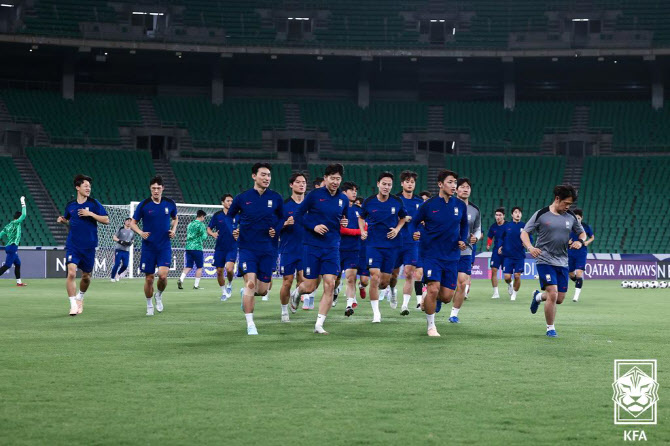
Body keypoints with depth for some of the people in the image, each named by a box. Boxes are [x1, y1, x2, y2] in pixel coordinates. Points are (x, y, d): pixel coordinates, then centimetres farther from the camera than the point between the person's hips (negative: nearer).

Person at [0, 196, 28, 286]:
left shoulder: (8, 225, 14)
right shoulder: (16, 223, -9)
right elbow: (24, 215, -16)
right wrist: (23, 203, -7)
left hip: (9, 247, 10)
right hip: (12, 247, -10)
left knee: (18, 264, 18)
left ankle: (19, 282, 22)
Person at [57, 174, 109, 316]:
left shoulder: (94, 203, -2)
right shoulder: (70, 205, 5)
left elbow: (106, 220, -6)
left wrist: (90, 214, -16)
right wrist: (63, 220, 1)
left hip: (89, 246, 0)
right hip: (72, 246, 0)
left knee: (86, 276, 10)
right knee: (71, 273, -18)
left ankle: (80, 298, 39)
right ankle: (73, 305, -12)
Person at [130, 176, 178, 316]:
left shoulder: (169, 203, 1)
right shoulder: (143, 205, -5)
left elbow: (175, 218, 21)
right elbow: (133, 223, 3)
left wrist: (173, 229, 2)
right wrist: (140, 233, -16)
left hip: (165, 247, 1)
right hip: (148, 246, -1)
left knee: (163, 275, -16)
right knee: (149, 278, 2)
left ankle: (159, 295, 14)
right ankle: (149, 306, 21)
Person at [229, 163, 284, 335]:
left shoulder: (276, 198, 2)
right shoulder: (242, 198, -1)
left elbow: (282, 218, 17)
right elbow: (229, 216, 14)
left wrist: (277, 230, -1)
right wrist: (232, 230, -2)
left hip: (268, 249, 2)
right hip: (247, 248, -2)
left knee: (262, 290, 4)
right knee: (250, 283, -17)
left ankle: (245, 293, 41)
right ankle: (250, 324, -10)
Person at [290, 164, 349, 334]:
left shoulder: (343, 199, 7)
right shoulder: (314, 195, -5)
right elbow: (299, 215, 0)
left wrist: (344, 223, -1)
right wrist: (313, 226, -15)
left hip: (332, 248, 3)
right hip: (312, 246, -3)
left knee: (330, 285, -9)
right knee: (310, 287, -1)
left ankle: (319, 325, -2)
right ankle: (296, 292, 37)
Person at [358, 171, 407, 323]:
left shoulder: (397, 202, -2)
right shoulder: (369, 202, -4)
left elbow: (403, 217, 15)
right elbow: (361, 217, 13)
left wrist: (397, 229, -3)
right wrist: (362, 230, -4)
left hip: (392, 244, 2)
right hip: (374, 244, -2)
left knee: (385, 280, 5)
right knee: (375, 276, -15)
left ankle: (378, 288, 44)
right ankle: (376, 313, -7)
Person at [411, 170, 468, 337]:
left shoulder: (460, 205, 4)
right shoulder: (428, 205, -6)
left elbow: (464, 225, 19)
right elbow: (415, 222, 4)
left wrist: (463, 241, 2)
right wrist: (415, 234, -16)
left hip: (452, 256, 4)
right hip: (431, 253, -3)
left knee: (447, 296, 0)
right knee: (434, 289, -17)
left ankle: (428, 299, 36)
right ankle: (431, 326, 2)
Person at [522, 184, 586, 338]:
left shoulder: (571, 217, 6)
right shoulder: (541, 215, -6)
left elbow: (582, 233, 19)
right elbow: (524, 233, -3)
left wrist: (580, 241, -5)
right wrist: (530, 247, -23)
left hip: (562, 262, 5)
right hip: (545, 260, -5)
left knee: (559, 299, 5)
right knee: (553, 294, -17)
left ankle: (538, 296, 39)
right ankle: (550, 328, 1)